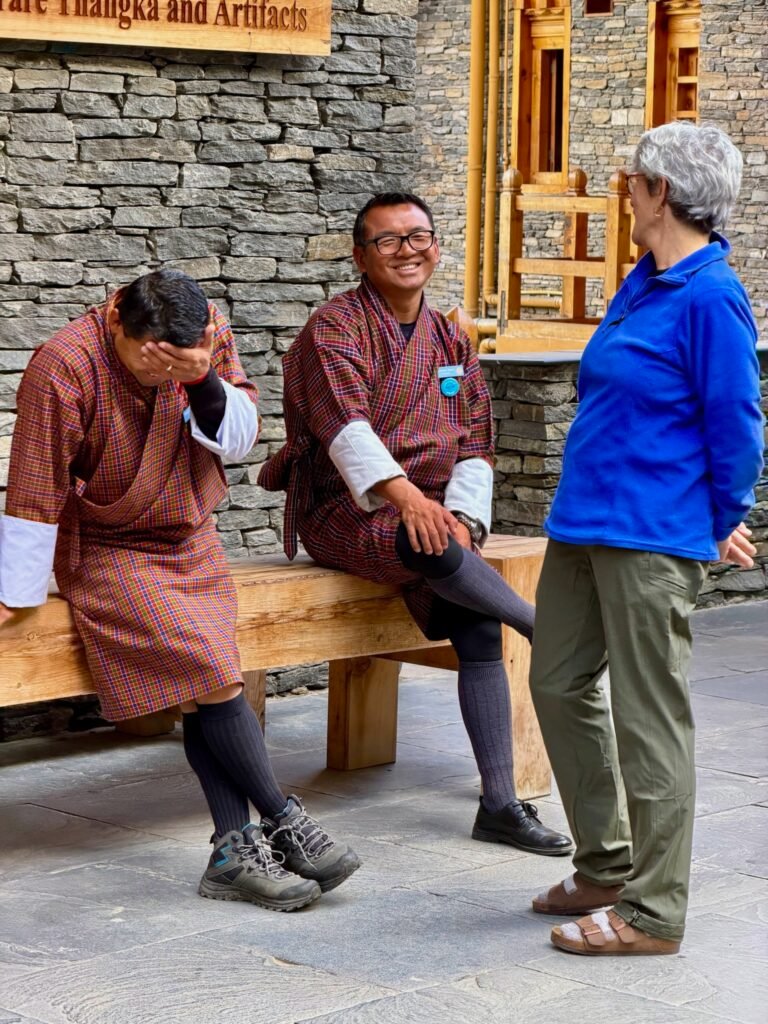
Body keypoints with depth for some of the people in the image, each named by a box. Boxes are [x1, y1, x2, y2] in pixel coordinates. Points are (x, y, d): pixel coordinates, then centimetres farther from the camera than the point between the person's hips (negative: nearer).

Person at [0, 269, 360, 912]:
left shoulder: (211, 336, -6)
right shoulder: (66, 366, -21)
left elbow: (239, 438, -8)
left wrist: (203, 379, -27)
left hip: (189, 543, 5)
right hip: (103, 552, -5)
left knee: (201, 690, -14)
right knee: (209, 671, -20)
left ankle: (236, 851, -12)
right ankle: (284, 822, -8)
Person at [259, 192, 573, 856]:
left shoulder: (451, 344, 15)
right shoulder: (336, 327, -5)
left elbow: (474, 447, 13)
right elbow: (345, 424, -21)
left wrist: (462, 516, -7)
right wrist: (403, 493, -37)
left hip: (424, 510, 6)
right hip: (344, 511, -6)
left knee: (479, 625, -16)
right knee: (433, 547, -37)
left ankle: (500, 804, -15)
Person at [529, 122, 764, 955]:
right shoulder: (643, 283, 13)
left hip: (652, 536, -10)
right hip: (585, 520, 10)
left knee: (649, 714, -3)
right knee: (559, 685, 15)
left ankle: (652, 911, 7)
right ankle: (607, 868, 27)